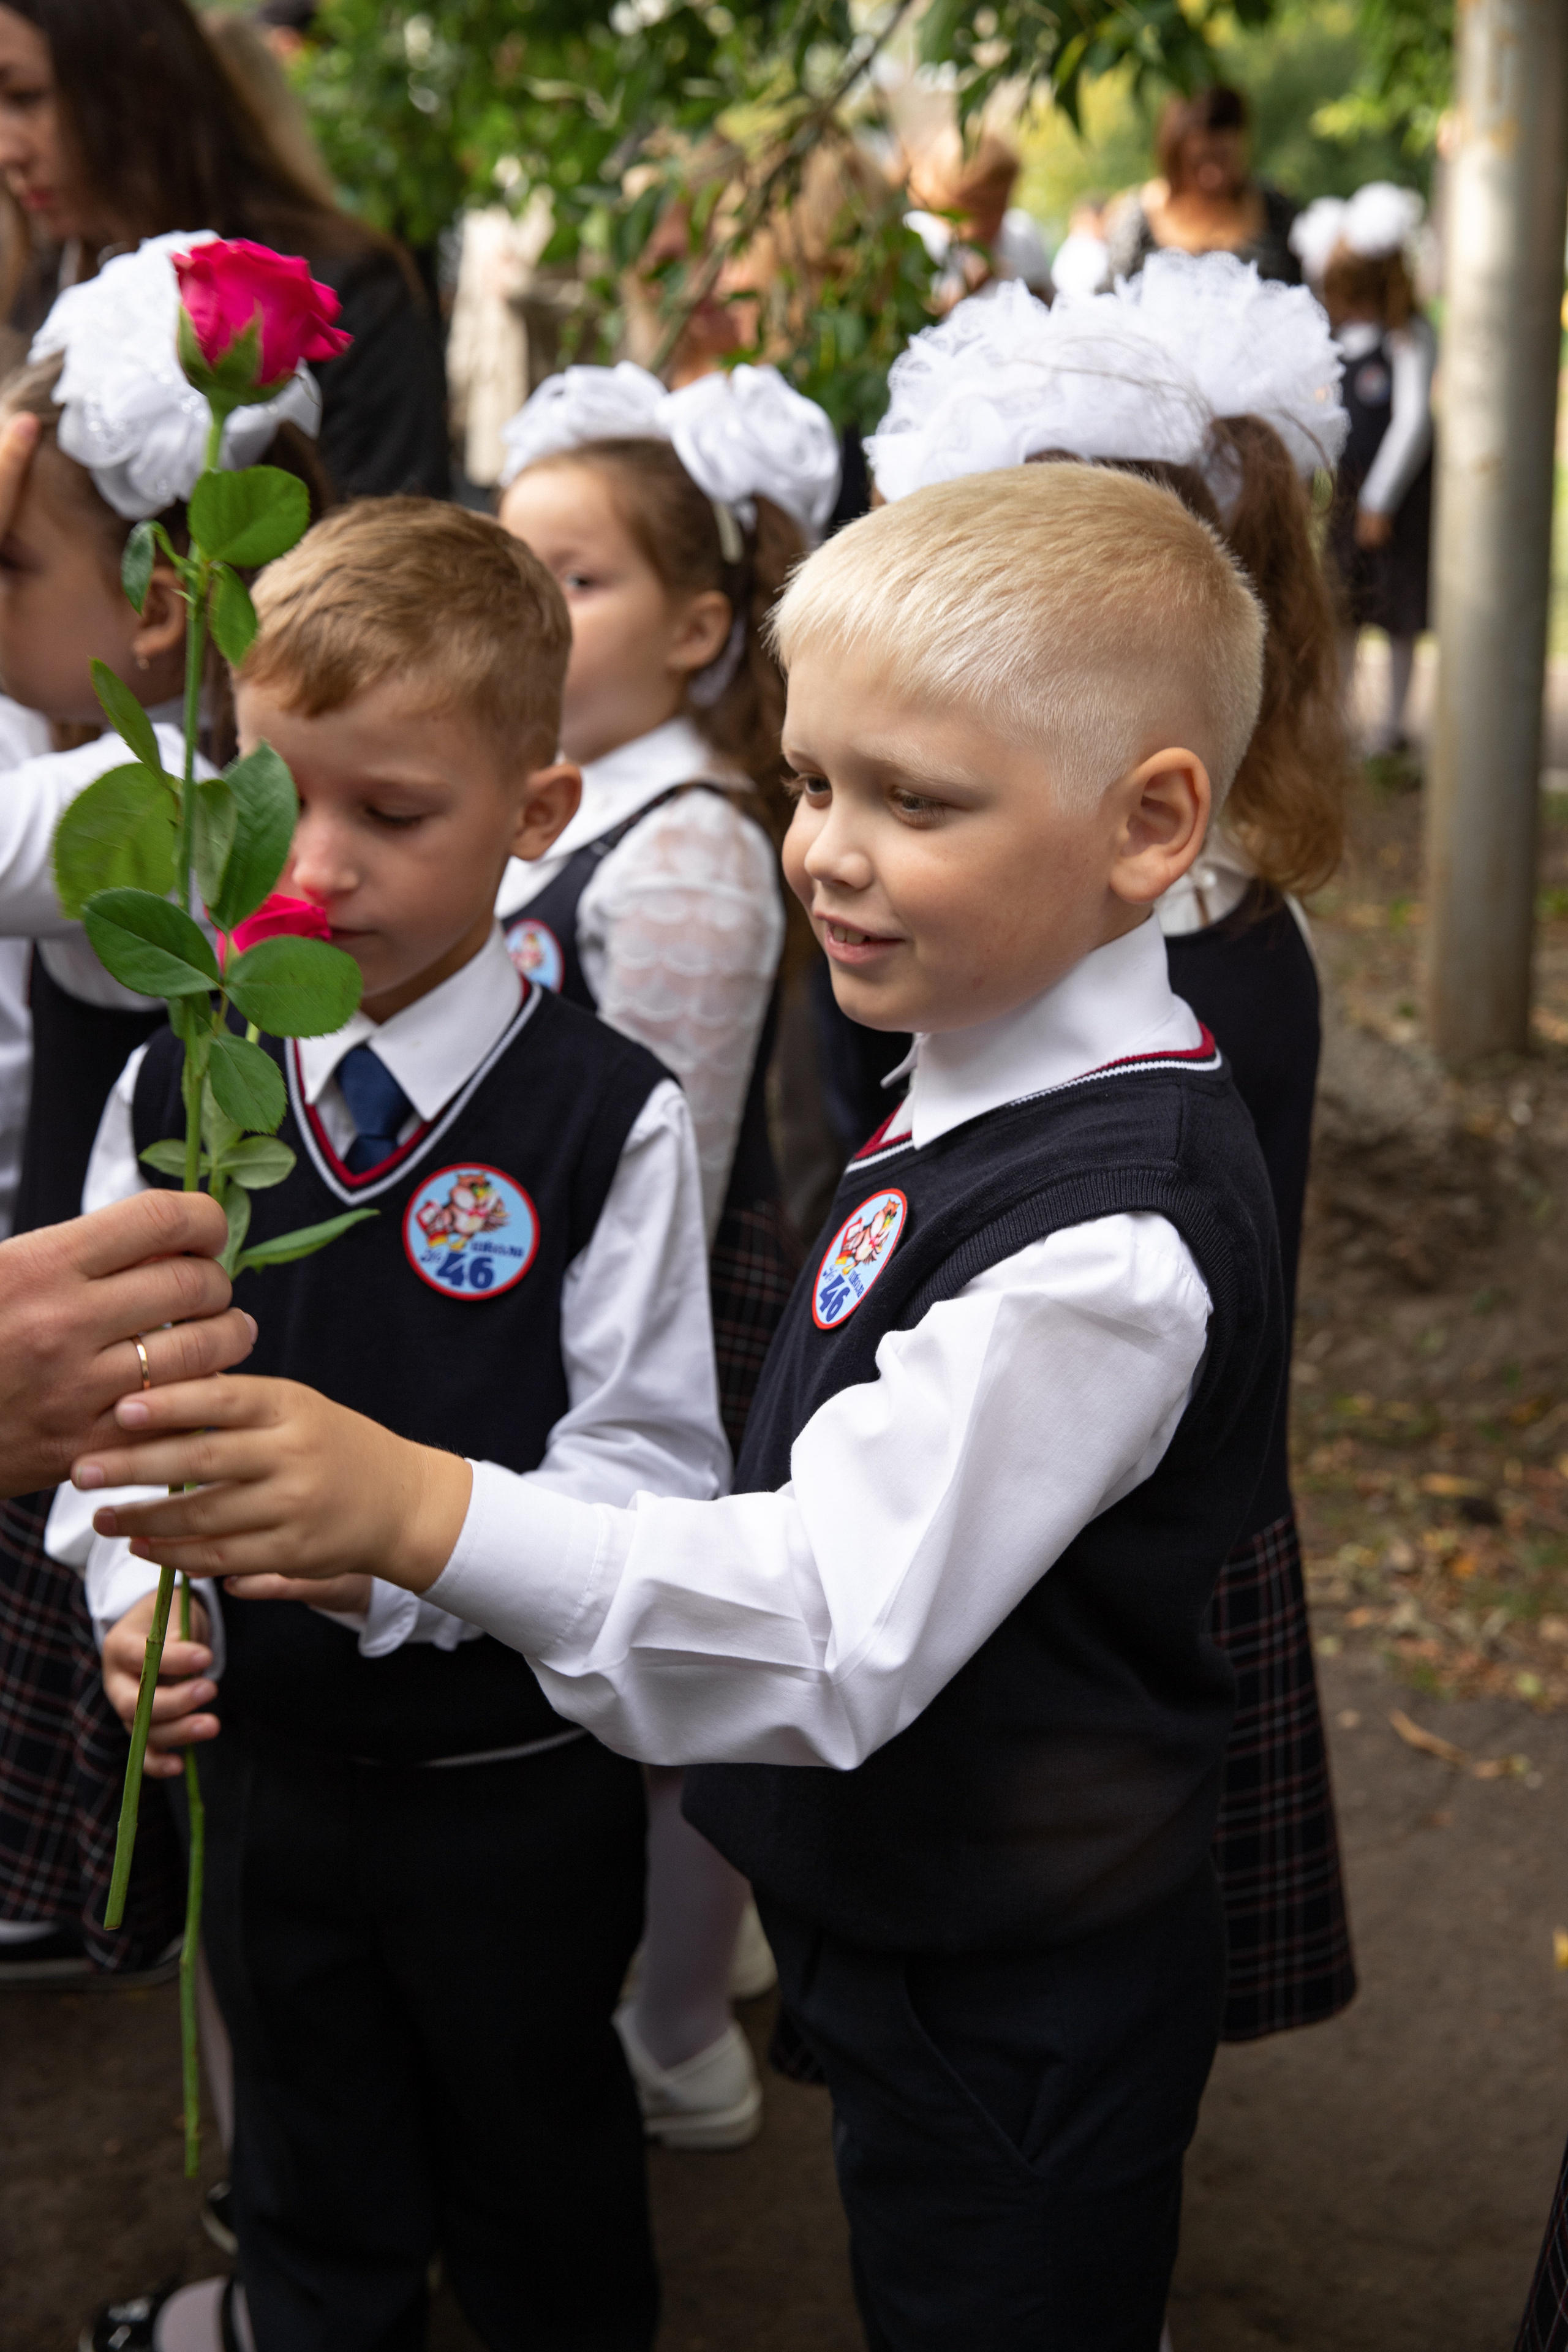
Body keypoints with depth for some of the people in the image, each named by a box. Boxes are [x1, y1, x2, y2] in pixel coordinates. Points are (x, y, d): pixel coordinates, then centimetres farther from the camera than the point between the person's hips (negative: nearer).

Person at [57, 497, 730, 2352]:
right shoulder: (177, 1090, -5)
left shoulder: (608, 1120, -17)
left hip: (517, 1774, -3)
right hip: (260, 1745, 4)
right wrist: (133, 1593, -18)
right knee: (311, 2193, 25)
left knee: (537, 2184, 20)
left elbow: (646, 1460, -18)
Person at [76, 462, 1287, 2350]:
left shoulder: (1114, 1229, -29)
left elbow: (838, 1619, -37)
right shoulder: (985, 1097, 1)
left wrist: (422, 1515, -48)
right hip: (905, 1944, 9)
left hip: (1015, 2031, -9)